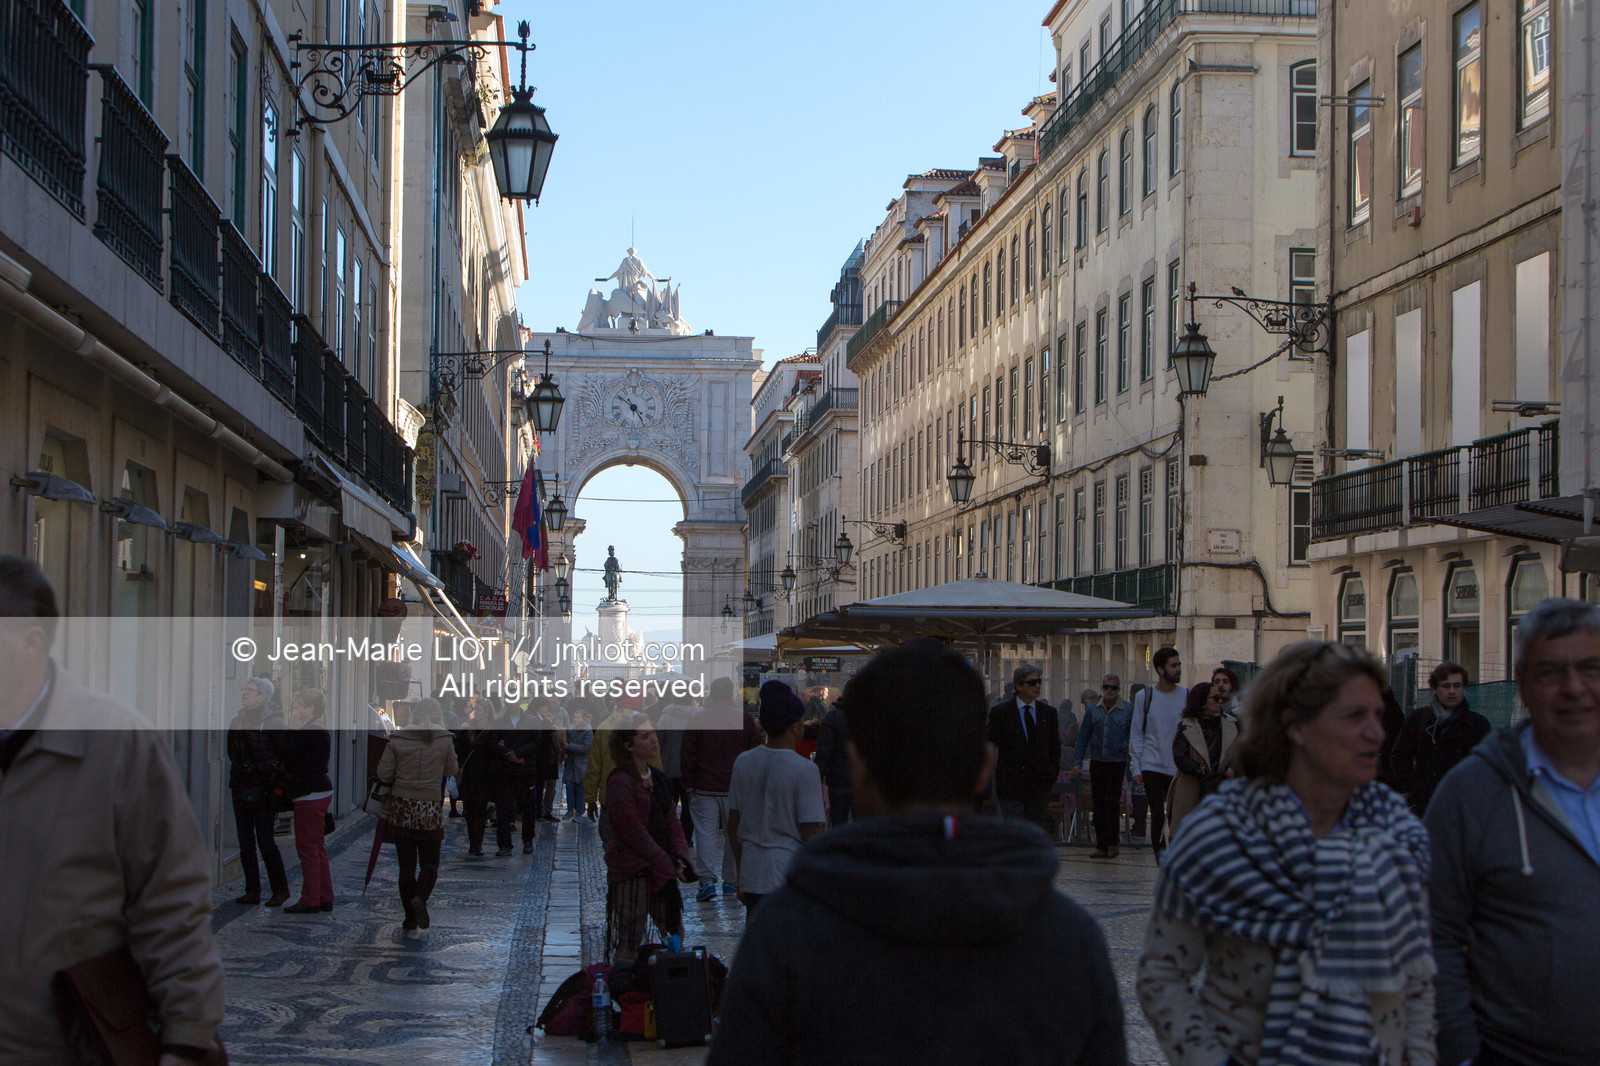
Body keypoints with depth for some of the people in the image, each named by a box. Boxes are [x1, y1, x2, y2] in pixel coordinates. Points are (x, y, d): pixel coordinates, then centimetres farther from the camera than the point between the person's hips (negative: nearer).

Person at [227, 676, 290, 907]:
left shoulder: (273, 722, -6)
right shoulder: (237, 721, 12)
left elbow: (284, 756, -6)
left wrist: (274, 782, -10)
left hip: (263, 790, -6)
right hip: (241, 789, 6)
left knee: (265, 840, -6)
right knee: (245, 842, 6)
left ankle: (280, 889, 6)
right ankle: (252, 891, 12)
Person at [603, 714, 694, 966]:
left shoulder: (657, 777, 12)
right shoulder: (620, 782, -14)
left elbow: (670, 820, 13)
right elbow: (633, 832, -16)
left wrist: (679, 857, -3)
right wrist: (666, 865, -14)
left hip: (662, 869, 8)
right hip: (631, 872, -8)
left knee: (675, 933, 11)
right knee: (629, 941, -4)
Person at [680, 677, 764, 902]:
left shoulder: (697, 720, -1)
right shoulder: (746, 719, 1)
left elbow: (687, 757, 0)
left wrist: (689, 787, 6)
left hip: (705, 789, -1)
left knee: (705, 833, -1)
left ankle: (707, 880, -13)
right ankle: (730, 881, 16)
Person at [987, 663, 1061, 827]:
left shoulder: (1049, 712, 9)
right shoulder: (1000, 712, -1)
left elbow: (1055, 748, 15)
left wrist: (1053, 774, 5)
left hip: (1040, 785, 3)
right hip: (1012, 786, -3)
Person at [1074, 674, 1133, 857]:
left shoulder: (1128, 711, -1)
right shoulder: (1092, 709, 7)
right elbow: (1083, 737, 9)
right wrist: (1077, 761, 3)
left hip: (1118, 762, -3)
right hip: (1097, 762, 3)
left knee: (1112, 802, -7)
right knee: (1099, 804, 4)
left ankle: (1113, 842, 10)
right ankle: (1102, 845, 11)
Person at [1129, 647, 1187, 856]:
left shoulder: (1186, 696, 4)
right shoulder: (1145, 697, 3)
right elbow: (1136, 735, 7)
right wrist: (1135, 768, 0)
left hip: (1179, 768, 1)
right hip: (1152, 766, -1)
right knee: (1158, 814, -5)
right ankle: (1161, 860, 1)